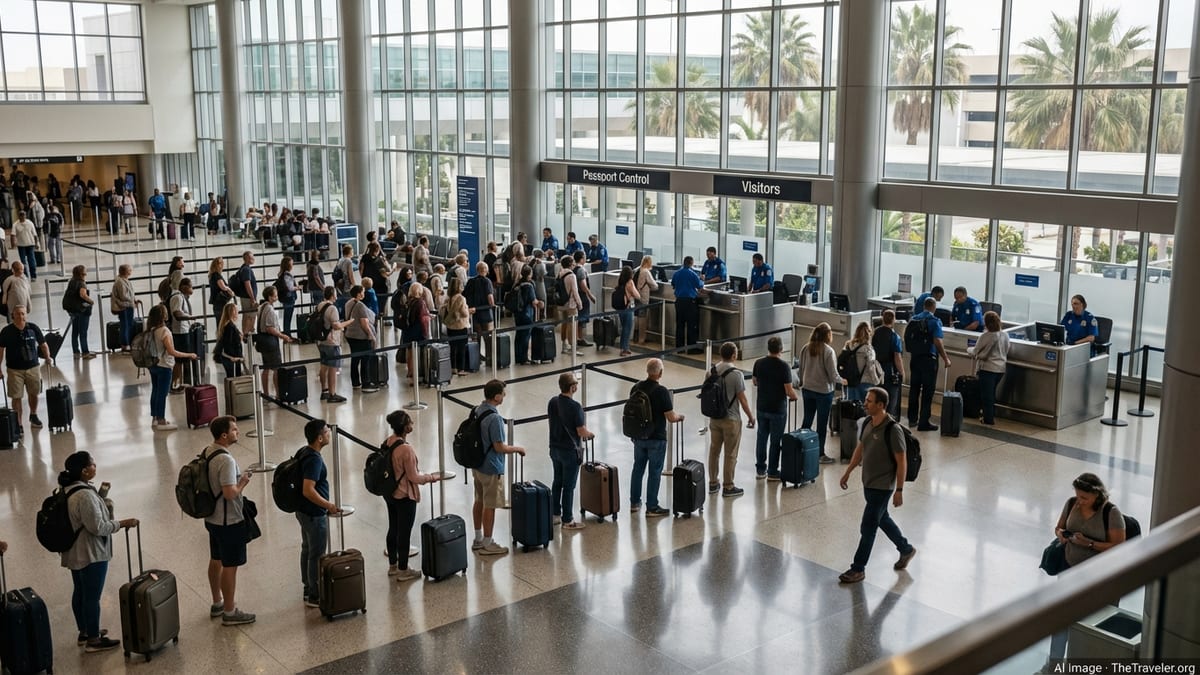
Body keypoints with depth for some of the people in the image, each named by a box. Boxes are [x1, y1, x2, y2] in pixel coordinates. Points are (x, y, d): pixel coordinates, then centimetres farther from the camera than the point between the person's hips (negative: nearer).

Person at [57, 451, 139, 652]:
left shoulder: (66, 490, 4)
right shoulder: (85, 495, -28)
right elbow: (97, 527, -26)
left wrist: (100, 498, 12)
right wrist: (123, 523, -17)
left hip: (74, 553, 10)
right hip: (90, 554, -10)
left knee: (80, 592, 21)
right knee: (92, 596, 1)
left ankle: (84, 632, 36)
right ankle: (93, 640, 12)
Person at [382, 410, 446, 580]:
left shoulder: (387, 443, -3)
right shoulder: (406, 449, -26)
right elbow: (414, 477, -20)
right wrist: (432, 477, -5)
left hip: (389, 494, 8)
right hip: (404, 496, -8)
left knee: (393, 529, 20)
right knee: (404, 533, 6)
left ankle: (393, 566, 34)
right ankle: (403, 571, 17)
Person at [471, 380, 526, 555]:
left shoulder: (477, 410, 2)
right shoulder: (494, 418, -25)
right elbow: (499, 447, -23)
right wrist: (516, 448, -6)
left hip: (477, 465, 9)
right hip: (491, 468, -9)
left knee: (479, 501, 18)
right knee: (490, 506, 3)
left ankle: (478, 539, 29)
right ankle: (487, 544, 12)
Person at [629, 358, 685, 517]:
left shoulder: (636, 388, 0)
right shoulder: (662, 391, -19)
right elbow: (671, 418, -17)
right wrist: (679, 416, 5)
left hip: (639, 437, 6)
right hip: (656, 438, -6)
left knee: (638, 468, 18)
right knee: (654, 472, 3)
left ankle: (634, 502, 27)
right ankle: (652, 508, 7)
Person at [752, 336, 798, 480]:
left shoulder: (759, 363, -3)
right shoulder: (783, 366, -18)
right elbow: (789, 390, -16)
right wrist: (795, 397, 4)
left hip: (762, 407, 5)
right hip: (778, 409, -5)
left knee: (762, 437, 14)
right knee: (775, 440, 6)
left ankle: (760, 470, 21)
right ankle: (772, 472, 13)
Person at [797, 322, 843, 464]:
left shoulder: (806, 349, -3)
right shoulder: (828, 351, -19)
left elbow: (800, 370, 5)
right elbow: (833, 375, -16)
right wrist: (842, 381, 3)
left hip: (807, 390, 5)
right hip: (824, 391, -5)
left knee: (807, 420, 17)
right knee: (822, 423, 7)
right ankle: (820, 454, 16)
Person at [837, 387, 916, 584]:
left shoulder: (892, 430, -23)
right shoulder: (866, 423, -1)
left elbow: (902, 461, -18)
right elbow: (860, 449, 15)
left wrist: (899, 490, -16)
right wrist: (848, 472, 17)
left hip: (882, 487, -8)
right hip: (868, 483, 8)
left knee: (868, 527, -1)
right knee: (882, 519, 23)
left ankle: (858, 569, 11)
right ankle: (906, 549, 44)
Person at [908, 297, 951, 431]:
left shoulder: (914, 319, 4)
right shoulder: (934, 321, -12)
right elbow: (937, 342, -18)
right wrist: (946, 359, -10)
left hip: (915, 358, 6)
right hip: (929, 358, -6)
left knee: (914, 388, 15)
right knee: (927, 391, -1)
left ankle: (912, 418, 23)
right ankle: (923, 422, 0)